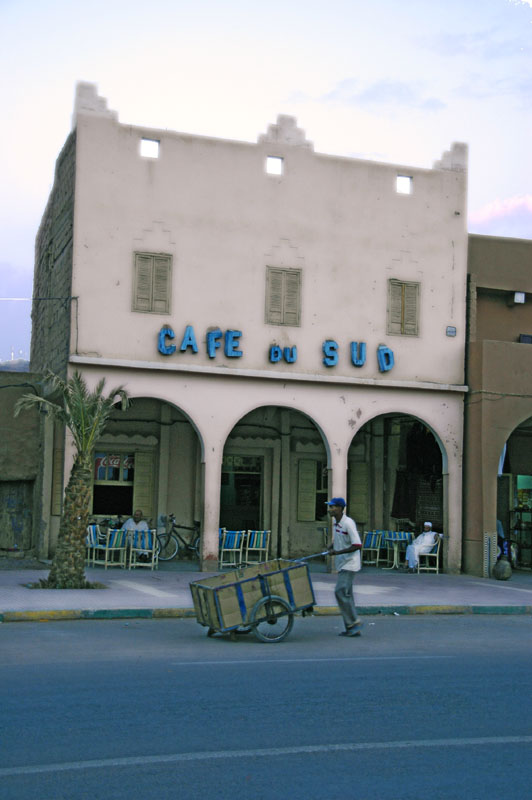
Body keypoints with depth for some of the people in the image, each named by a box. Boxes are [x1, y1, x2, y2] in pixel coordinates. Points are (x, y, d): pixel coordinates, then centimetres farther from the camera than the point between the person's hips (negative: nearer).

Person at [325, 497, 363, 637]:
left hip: (349, 564, -9)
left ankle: (354, 622, -5)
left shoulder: (348, 523, -18)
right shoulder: (336, 523, 9)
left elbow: (357, 545, -23)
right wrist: (330, 547, 3)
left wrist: (337, 552, -23)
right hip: (342, 564, 9)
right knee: (345, 594, 9)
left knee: (341, 591, -15)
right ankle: (352, 628, 14)